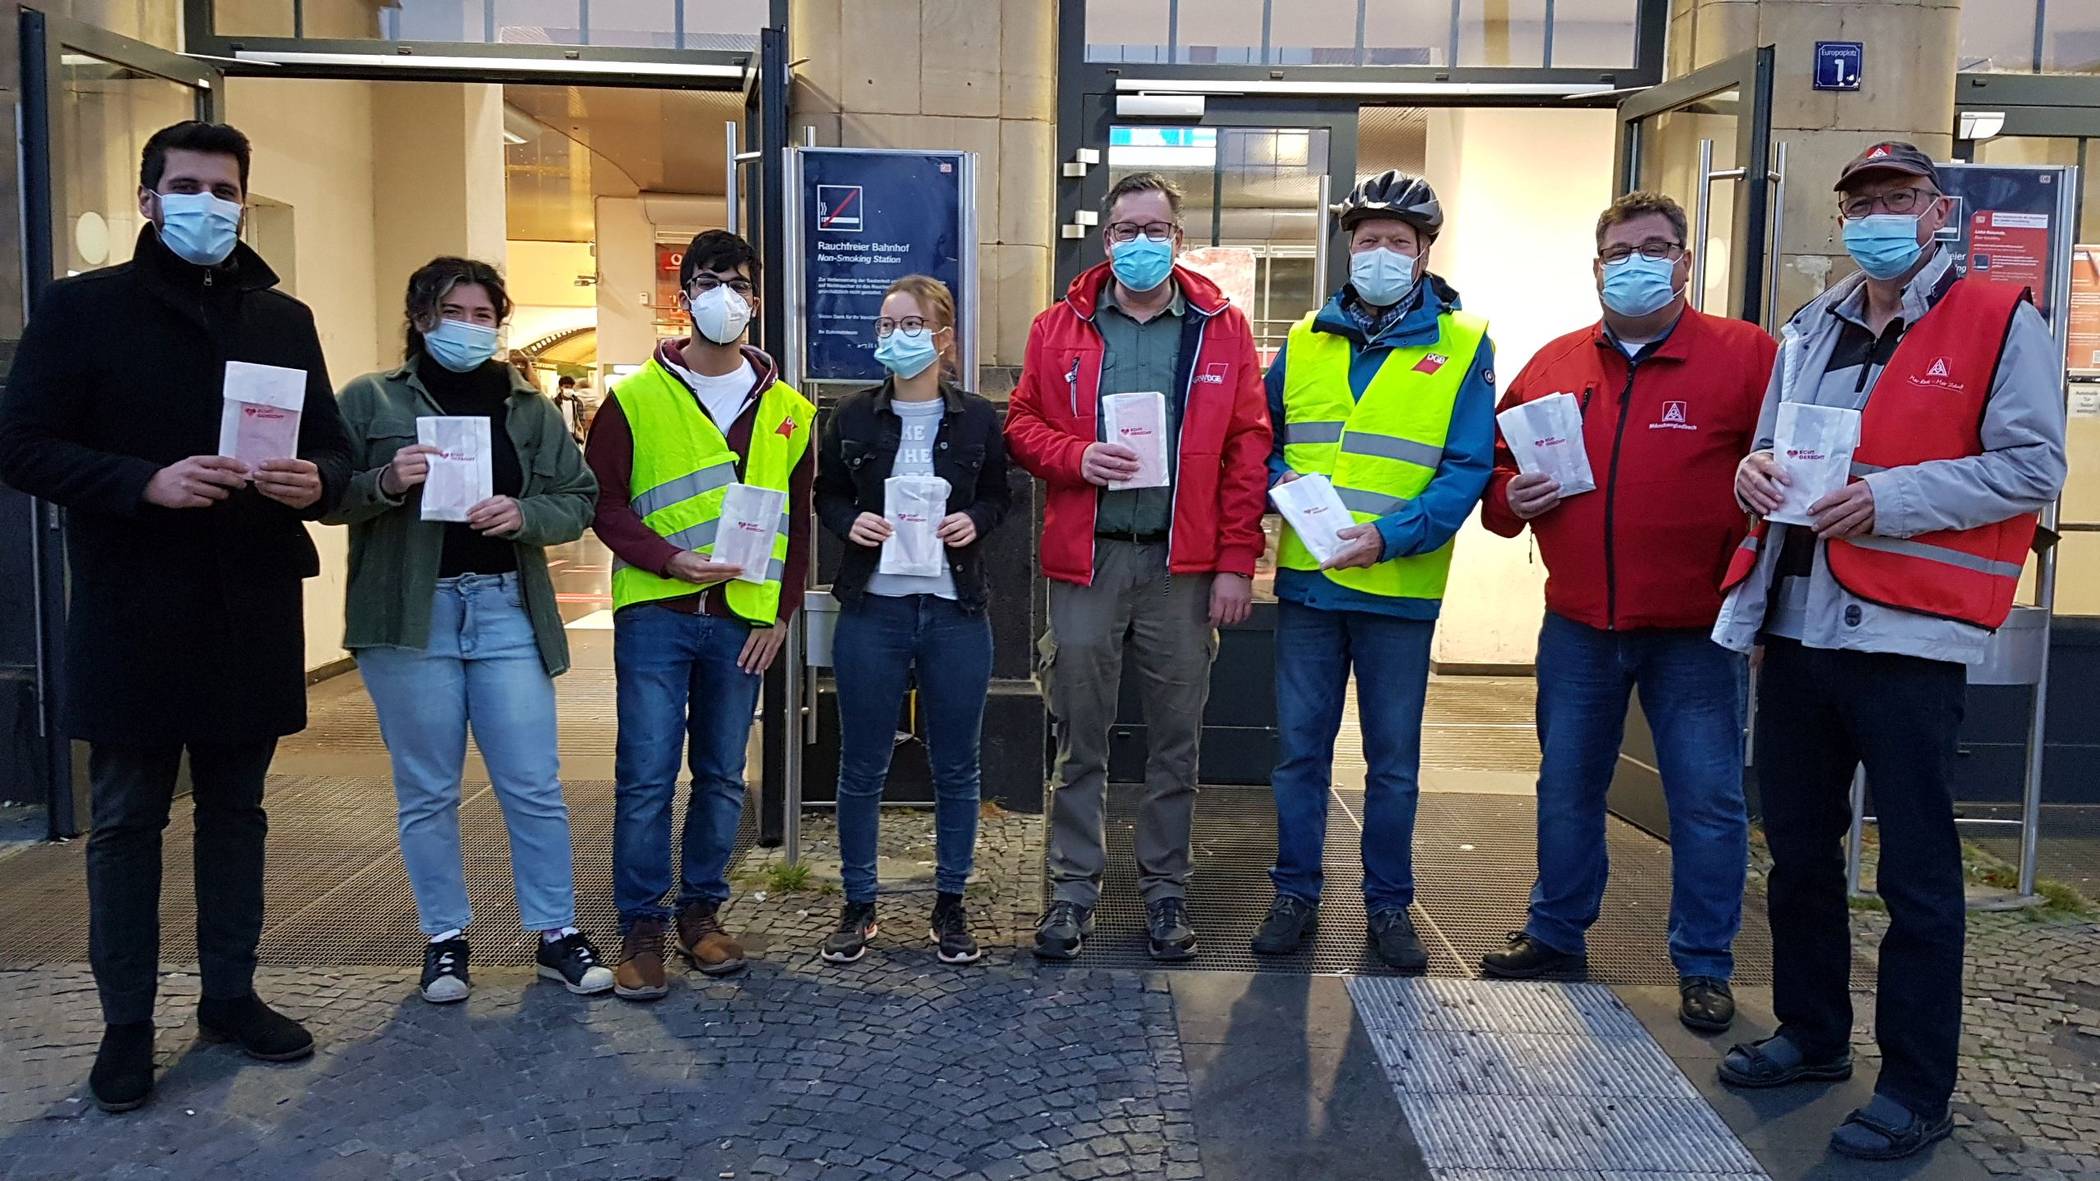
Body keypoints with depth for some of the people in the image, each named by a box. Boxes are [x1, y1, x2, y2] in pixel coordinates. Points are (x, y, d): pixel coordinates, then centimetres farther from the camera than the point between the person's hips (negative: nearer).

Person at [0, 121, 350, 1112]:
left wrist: (315, 482, -11)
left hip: (253, 613, 4)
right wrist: (146, 481, -22)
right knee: (126, 820, 6)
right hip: (132, 614, -3)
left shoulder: (284, 319, 11)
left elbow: (334, 449, 13)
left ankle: (231, 995, 26)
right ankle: (127, 1023, 17)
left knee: (236, 811, 13)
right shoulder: (82, 307, 0)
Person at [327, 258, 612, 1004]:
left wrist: (524, 513, -12)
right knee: (427, 792, 8)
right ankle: (444, 938, 21)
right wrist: (384, 484, -18)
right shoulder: (370, 400, 4)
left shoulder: (528, 408, 10)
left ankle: (556, 933, 15)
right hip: (409, 616, -1)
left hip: (506, 611, 2)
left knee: (535, 787, 3)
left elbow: (578, 500, 8)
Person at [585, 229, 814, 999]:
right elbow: (604, 501, -1)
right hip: (654, 614, -2)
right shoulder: (636, 399, 3)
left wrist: (780, 613, 4)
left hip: (741, 618, 3)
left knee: (723, 776, 9)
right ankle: (641, 927, 9)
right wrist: (669, 559, -16)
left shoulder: (788, 411, 10)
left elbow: (797, 521, 11)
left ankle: (702, 911, 23)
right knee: (646, 775, -3)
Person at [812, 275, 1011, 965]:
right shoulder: (853, 418, 1)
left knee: (956, 766, 9)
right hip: (872, 609, 0)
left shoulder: (978, 419, 0)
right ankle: (858, 905, 22)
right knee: (862, 766, 7)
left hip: (957, 611, 0)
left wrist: (975, 521, -10)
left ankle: (950, 905, 24)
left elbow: (999, 495, 11)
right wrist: (850, 523, -10)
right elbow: (826, 496, 11)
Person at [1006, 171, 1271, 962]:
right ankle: (1073, 889, 20)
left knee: (1176, 740, 8)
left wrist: (1237, 562, -5)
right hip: (1085, 561, 0)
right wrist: (1076, 457, -14)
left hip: (1184, 566, 0)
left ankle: (1166, 891, 22)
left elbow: (1248, 448, 1)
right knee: (1080, 739, 7)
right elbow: (1022, 425, 7)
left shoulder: (1222, 329, 4)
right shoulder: (1059, 328, 6)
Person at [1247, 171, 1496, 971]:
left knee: (1394, 759, 9)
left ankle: (1389, 903, 25)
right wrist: (1281, 481, -8)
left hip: (1400, 589, -2)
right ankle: (1295, 892, 23)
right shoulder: (1306, 340, 8)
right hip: (1306, 579, 2)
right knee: (1300, 748, 9)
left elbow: (1467, 470, -9)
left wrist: (1390, 534, -22)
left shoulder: (1462, 346, -2)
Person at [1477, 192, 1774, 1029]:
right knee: (1567, 790, 15)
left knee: (1707, 800, 4)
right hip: (1578, 626, 4)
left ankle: (1704, 965, 21)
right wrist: (1509, 498, -6)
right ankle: (1555, 932, 32)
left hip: (1697, 630, -3)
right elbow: (1496, 465, 15)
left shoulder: (1746, 356, -4)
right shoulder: (1553, 365, 7)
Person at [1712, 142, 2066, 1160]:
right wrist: (1757, 468, 0)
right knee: (1797, 847, 15)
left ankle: (1917, 1089, 13)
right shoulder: (1809, 331, 16)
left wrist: (1890, 498, -20)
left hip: (1910, 635, -6)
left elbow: (2032, 466, -10)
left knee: (1916, 869, 1)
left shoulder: (1998, 320, -3)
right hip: (1795, 627, 6)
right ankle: (1812, 1032, 32)